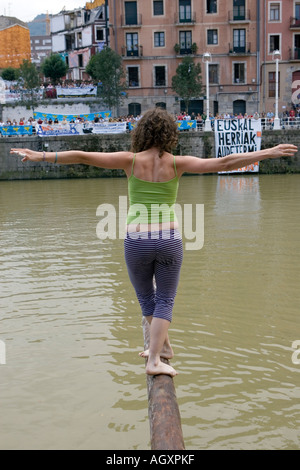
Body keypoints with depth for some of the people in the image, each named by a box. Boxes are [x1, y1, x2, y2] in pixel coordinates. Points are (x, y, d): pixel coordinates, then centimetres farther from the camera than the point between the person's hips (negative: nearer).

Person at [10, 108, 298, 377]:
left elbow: (83, 157, -5)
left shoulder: (131, 160, -2)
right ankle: (154, 359, 5)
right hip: (169, 241, 0)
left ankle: (163, 345, 37)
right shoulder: (176, 163, -2)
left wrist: (42, 156, 2)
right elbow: (224, 163, -6)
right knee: (165, 300, 12)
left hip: (136, 241, 0)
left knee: (145, 297, 22)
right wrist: (268, 153, -1)